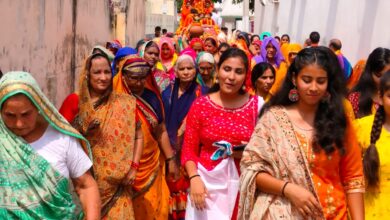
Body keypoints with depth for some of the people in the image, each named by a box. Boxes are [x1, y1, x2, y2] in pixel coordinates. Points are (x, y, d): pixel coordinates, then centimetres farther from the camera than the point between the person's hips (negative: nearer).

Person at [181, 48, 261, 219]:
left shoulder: (256, 105, -1)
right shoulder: (200, 105, -2)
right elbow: (189, 149, -1)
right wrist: (194, 178, -14)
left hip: (242, 183, 1)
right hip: (208, 182, 0)